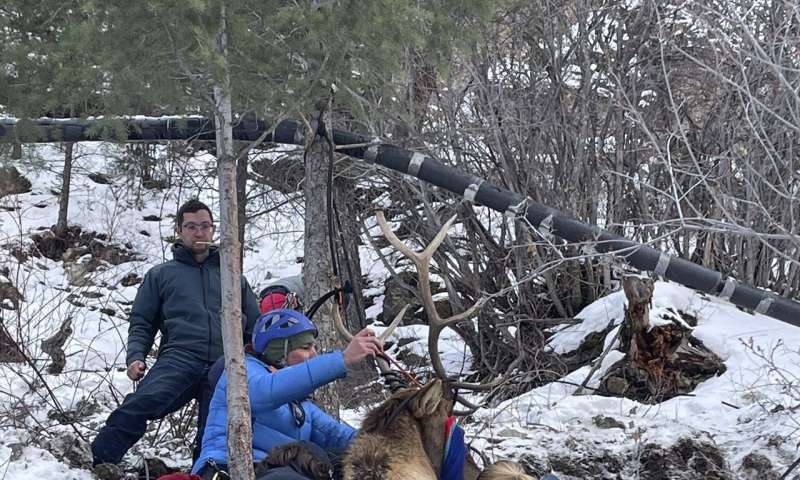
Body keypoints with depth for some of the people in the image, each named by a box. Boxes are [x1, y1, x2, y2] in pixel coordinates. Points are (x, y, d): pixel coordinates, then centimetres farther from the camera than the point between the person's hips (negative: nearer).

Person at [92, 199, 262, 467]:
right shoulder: (161, 275, 23)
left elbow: (255, 328, 26)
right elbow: (141, 323, 18)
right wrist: (136, 357, -1)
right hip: (180, 358, -3)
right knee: (142, 402, -32)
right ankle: (100, 464, -35)